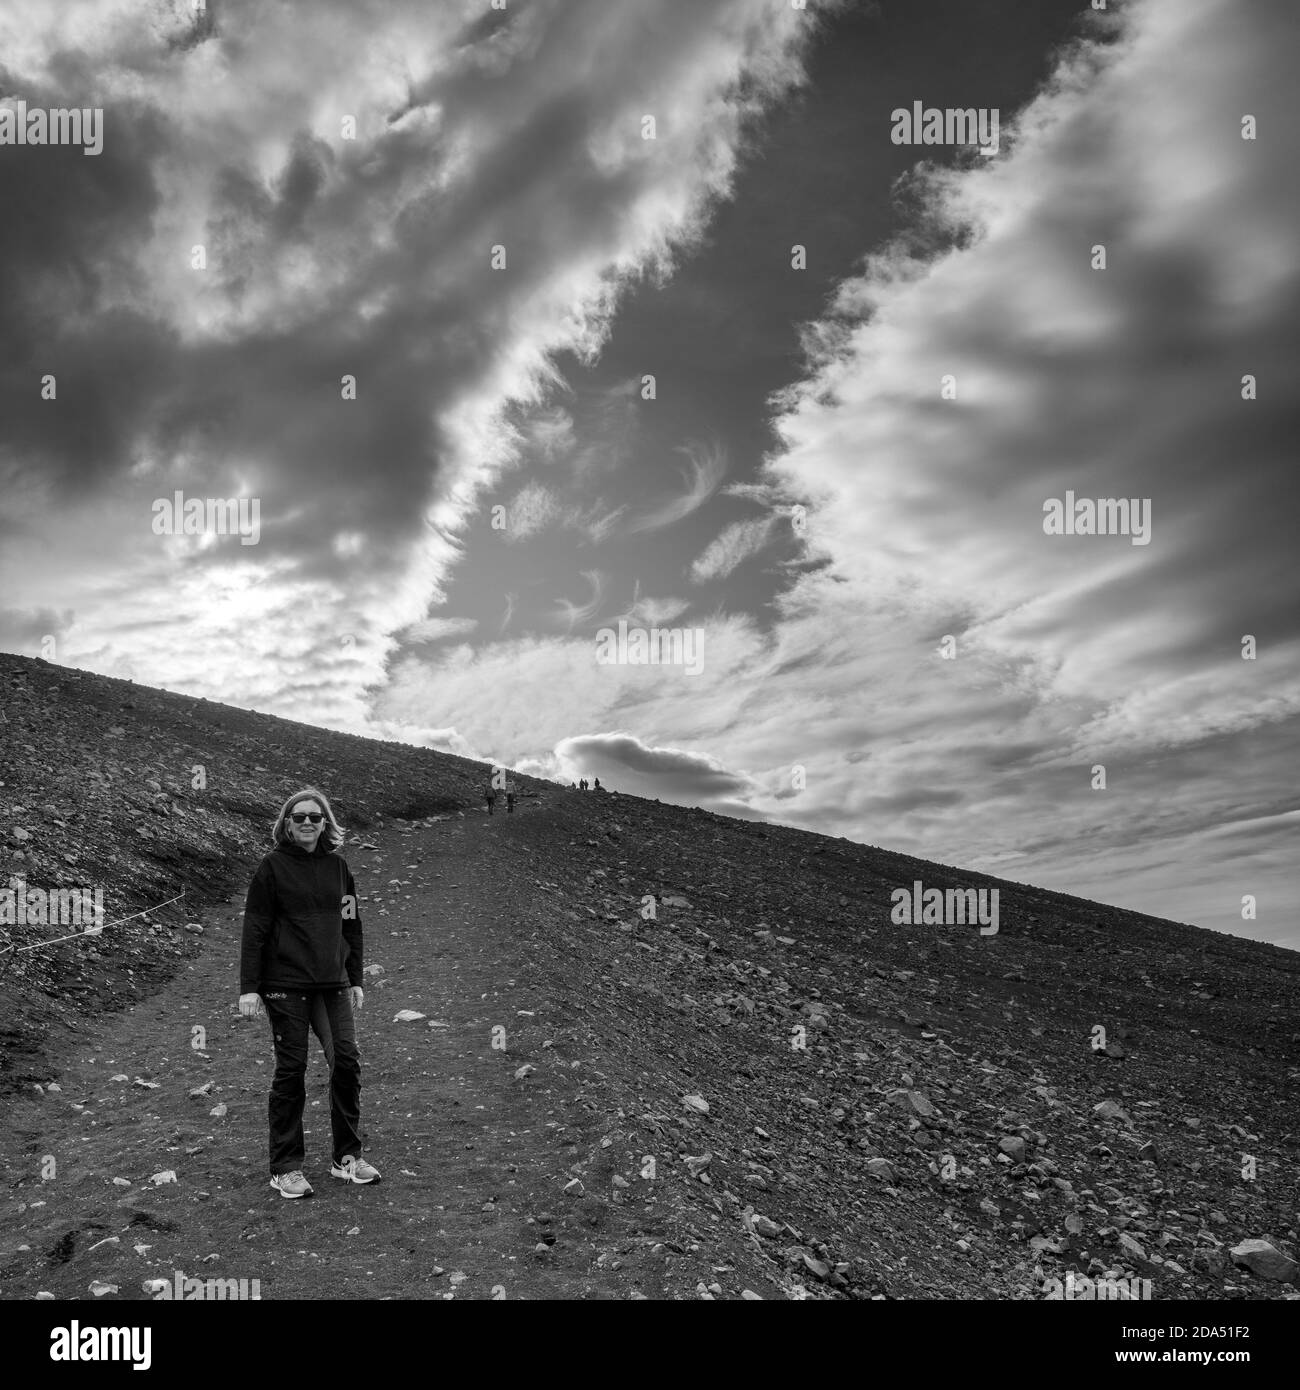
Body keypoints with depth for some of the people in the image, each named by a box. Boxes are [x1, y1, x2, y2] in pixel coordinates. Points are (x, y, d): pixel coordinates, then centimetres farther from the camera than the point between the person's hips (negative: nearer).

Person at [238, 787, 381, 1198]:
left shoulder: (338, 866, 9)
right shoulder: (273, 866, -4)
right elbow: (254, 928, -4)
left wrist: (355, 979, 12)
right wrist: (249, 987, -8)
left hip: (332, 984, 4)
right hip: (285, 985, -4)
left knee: (347, 1062, -1)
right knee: (291, 1070, 0)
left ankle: (347, 1156, 15)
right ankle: (286, 1167, 12)